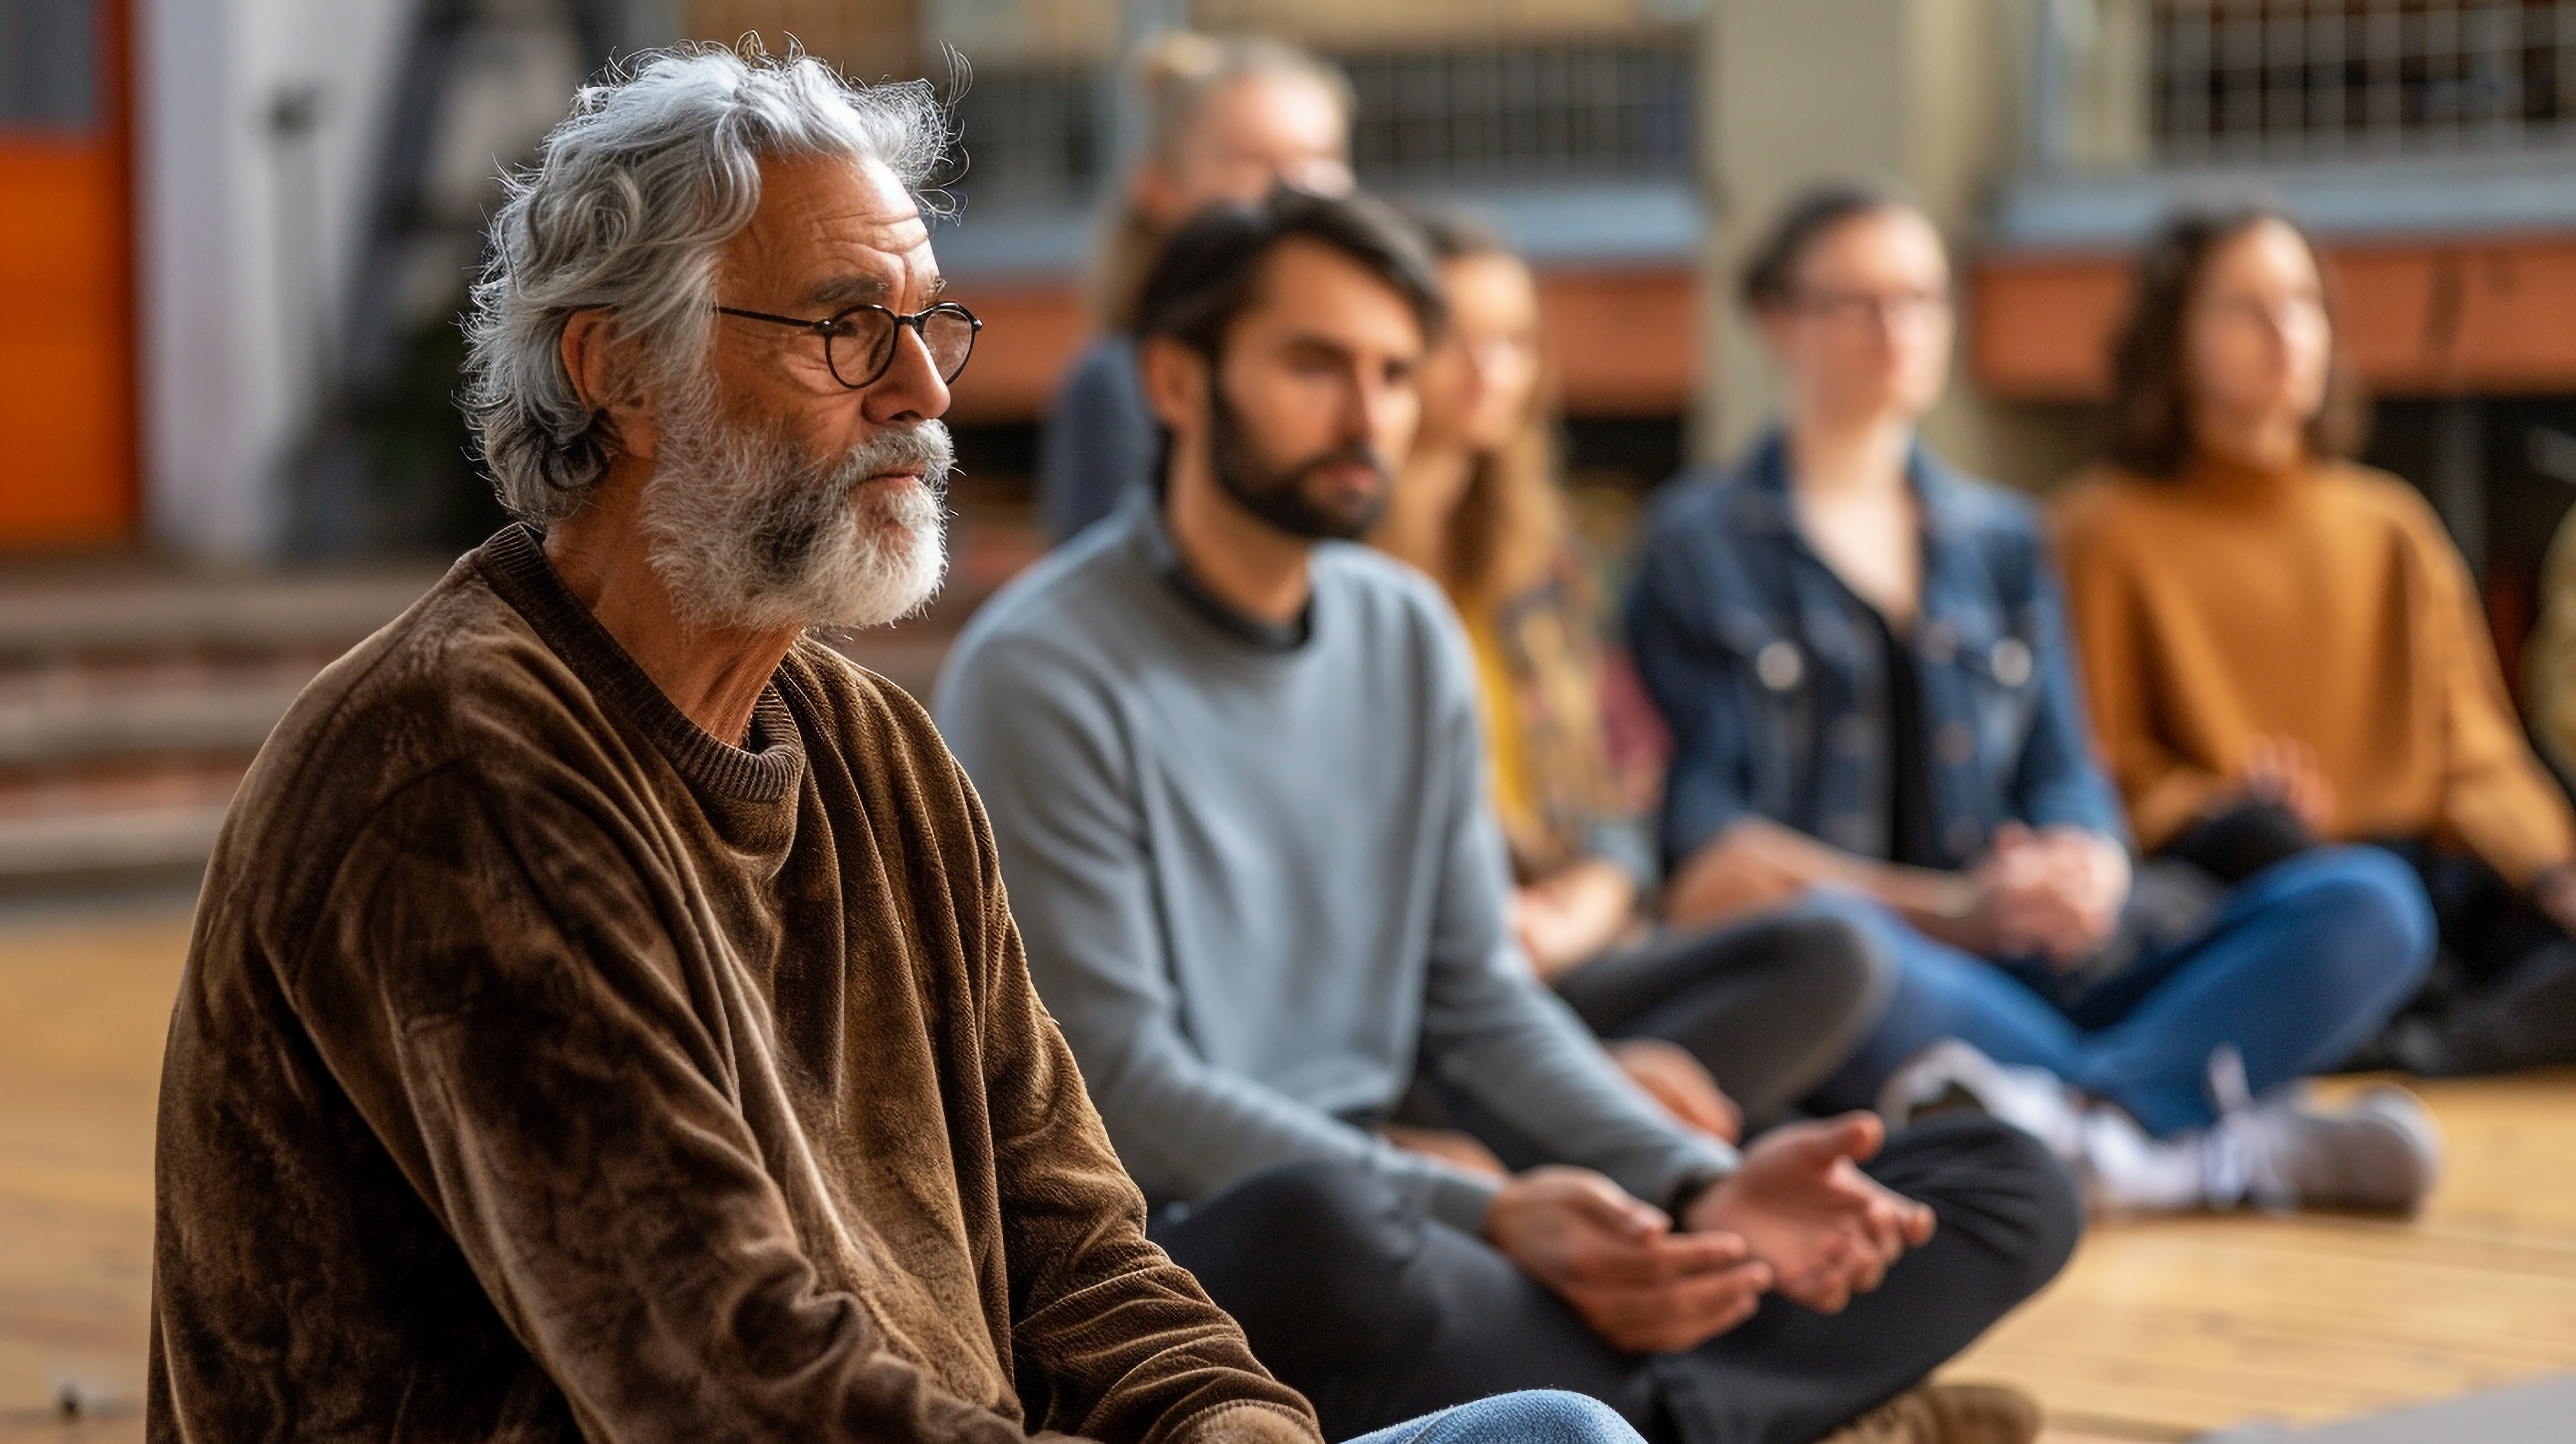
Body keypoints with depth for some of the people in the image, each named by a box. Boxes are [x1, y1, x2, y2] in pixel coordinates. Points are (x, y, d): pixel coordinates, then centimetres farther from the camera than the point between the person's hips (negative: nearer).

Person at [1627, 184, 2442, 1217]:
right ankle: (2231, 1142, -31)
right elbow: (1699, 837, -3)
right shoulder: (1698, 542, 8)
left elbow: (2064, 775, 15)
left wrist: (2085, 872, -11)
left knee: (2371, 905, -15)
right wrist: (1951, 909, -15)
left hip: (2031, 960, 5)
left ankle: (2102, 1130, -37)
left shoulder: (2000, 538, 23)